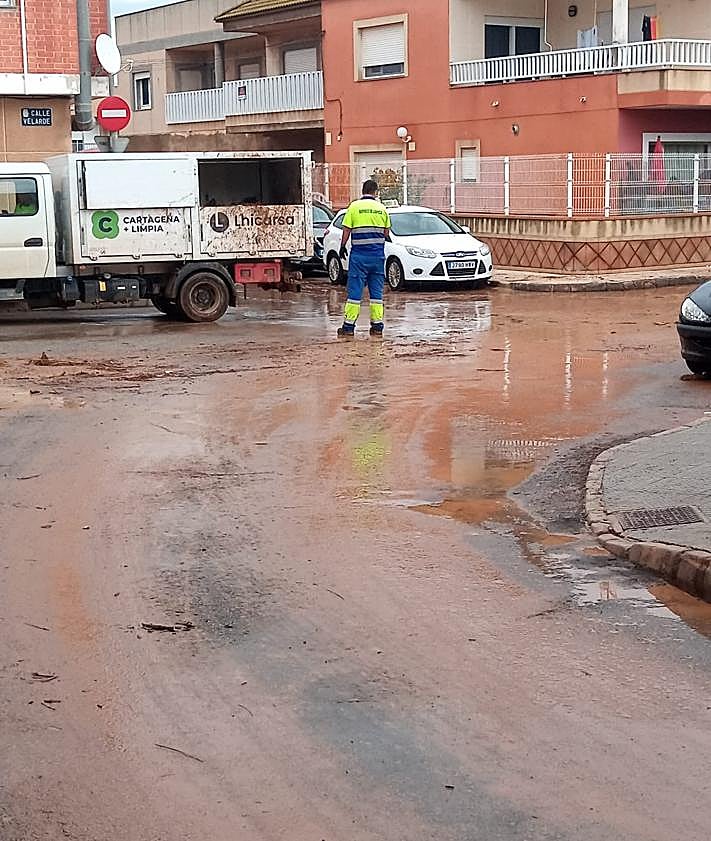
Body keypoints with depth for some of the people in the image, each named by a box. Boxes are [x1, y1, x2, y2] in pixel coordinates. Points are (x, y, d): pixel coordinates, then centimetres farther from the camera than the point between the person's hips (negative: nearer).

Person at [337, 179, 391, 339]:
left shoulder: (354, 207, -3)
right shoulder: (382, 208, 5)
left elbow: (346, 230, -3)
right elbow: (386, 233, 10)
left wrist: (343, 247, 10)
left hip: (359, 255, -2)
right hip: (378, 255, 3)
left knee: (355, 291, -2)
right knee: (377, 292, 9)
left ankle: (349, 327, -2)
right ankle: (377, 326, 10)